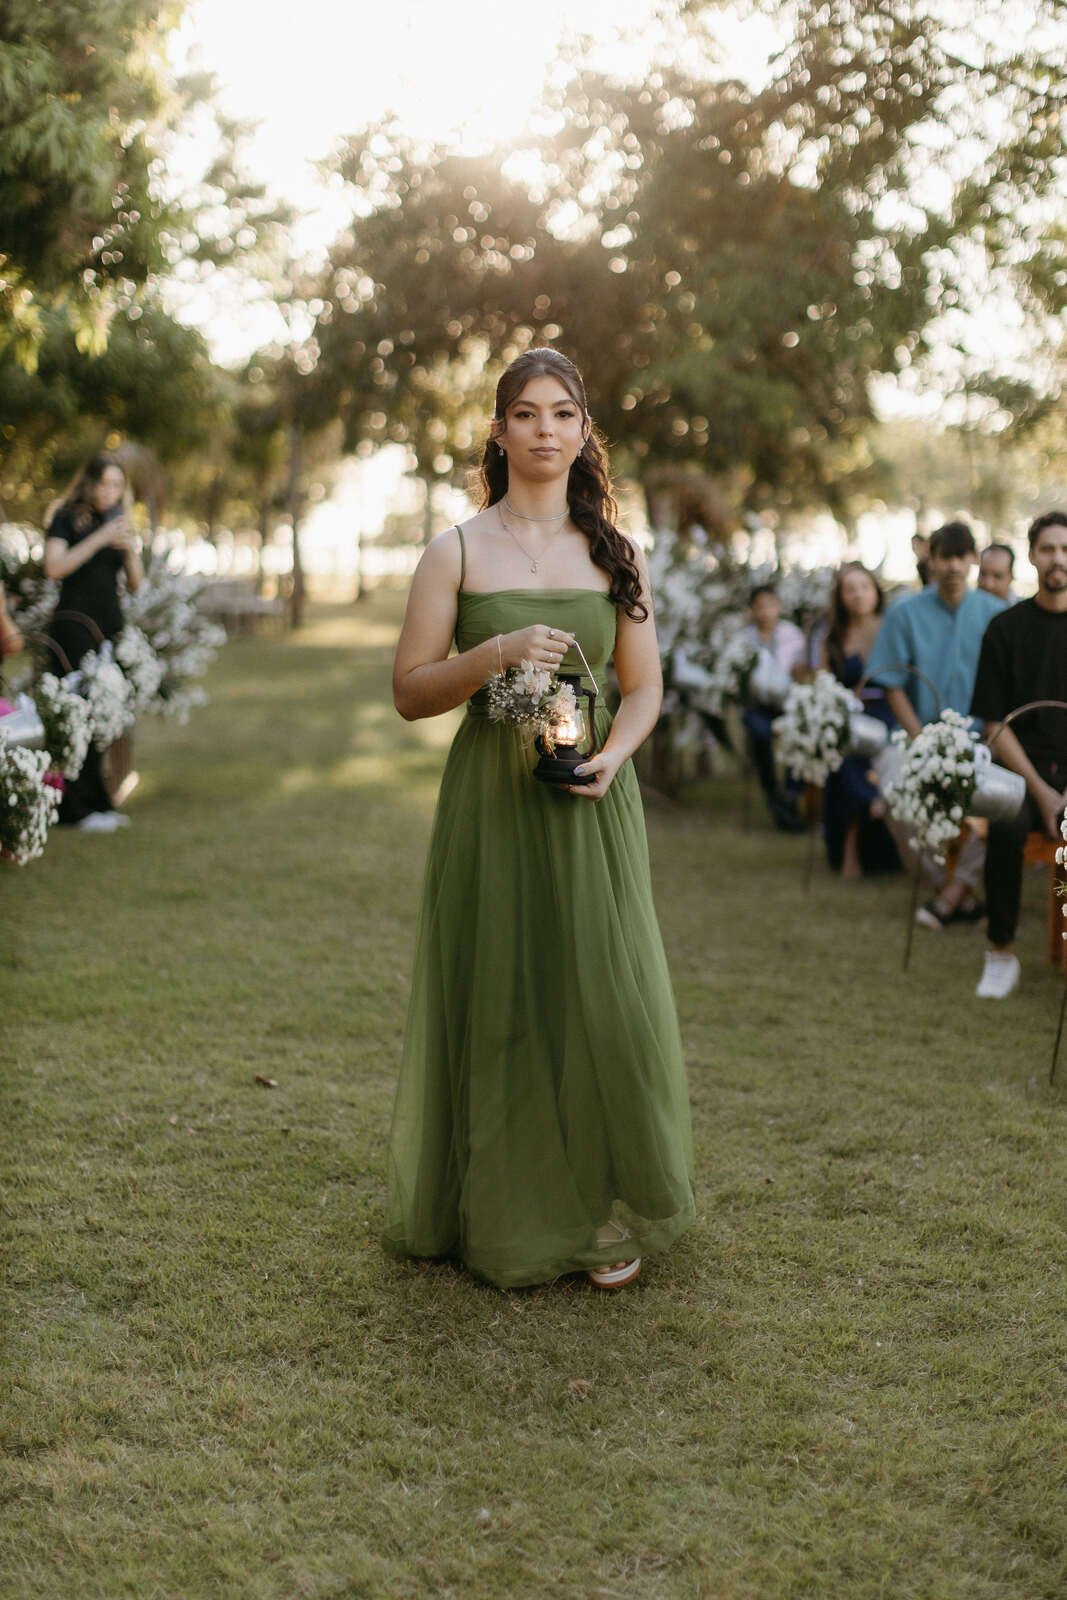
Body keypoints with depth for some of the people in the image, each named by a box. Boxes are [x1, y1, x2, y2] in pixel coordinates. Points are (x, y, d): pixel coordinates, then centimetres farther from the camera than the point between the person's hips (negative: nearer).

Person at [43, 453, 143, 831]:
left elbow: (136, 583, 14)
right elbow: (54, 567, -14)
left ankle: (97, 802, 8)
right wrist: (99, 539, -17)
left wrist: (131, 548, -4)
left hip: (110, 624, 6)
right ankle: (79, 807, -11)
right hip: (74, 624, -6)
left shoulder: (117, 522, 18)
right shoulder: (66, 518, 0)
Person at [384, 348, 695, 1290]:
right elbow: (410, 690, 1)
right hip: (491, 800, -1)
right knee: (494, 998, 1)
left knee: (601, 994, -1)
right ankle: (501, 1217, 19)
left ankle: (608, 1213, 17)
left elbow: (644, 686, 11)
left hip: (590, 805, 2)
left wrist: (612, 755, -8)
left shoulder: (615, 555, 9)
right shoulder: (457, 552, 3)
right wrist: (496, 655, -16)